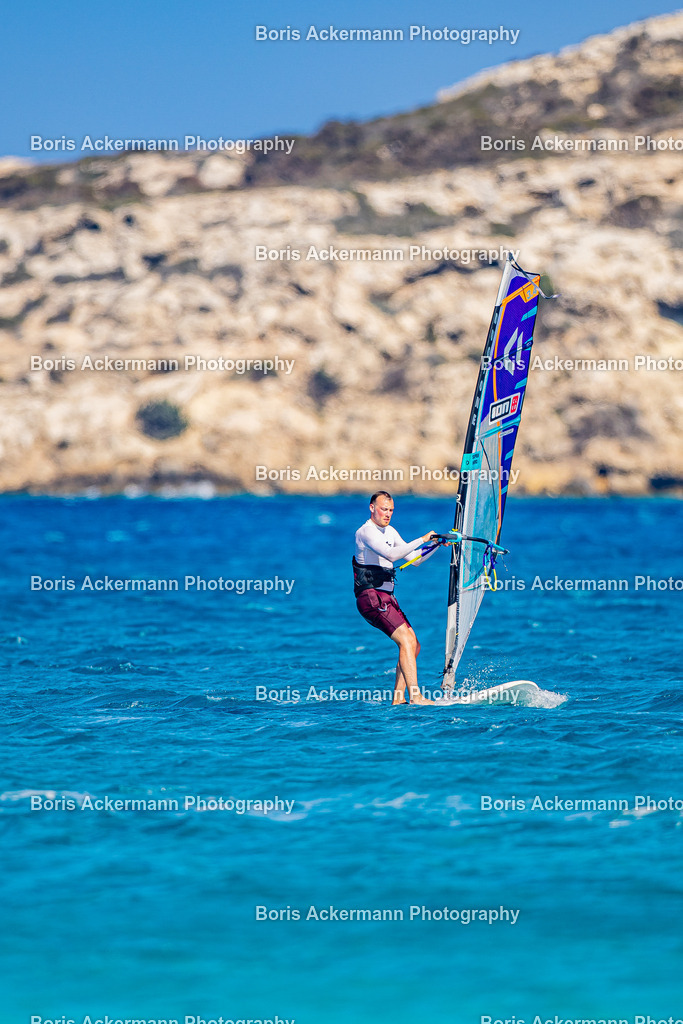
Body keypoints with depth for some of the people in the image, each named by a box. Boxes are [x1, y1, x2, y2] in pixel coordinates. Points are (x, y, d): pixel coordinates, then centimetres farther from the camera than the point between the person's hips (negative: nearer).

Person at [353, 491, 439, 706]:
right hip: (371, 597, -10)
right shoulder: (366, 531, -11)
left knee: (413, 645, 7)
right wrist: (422, 540, -25)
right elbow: (391, 554, -28)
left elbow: (414, 559, 20)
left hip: (386, 598, 10)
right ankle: (415, 697, -25)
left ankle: (398, 699, 9)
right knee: (406, 640, -20)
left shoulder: (390, 532, 18)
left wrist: (437, 545, 7)